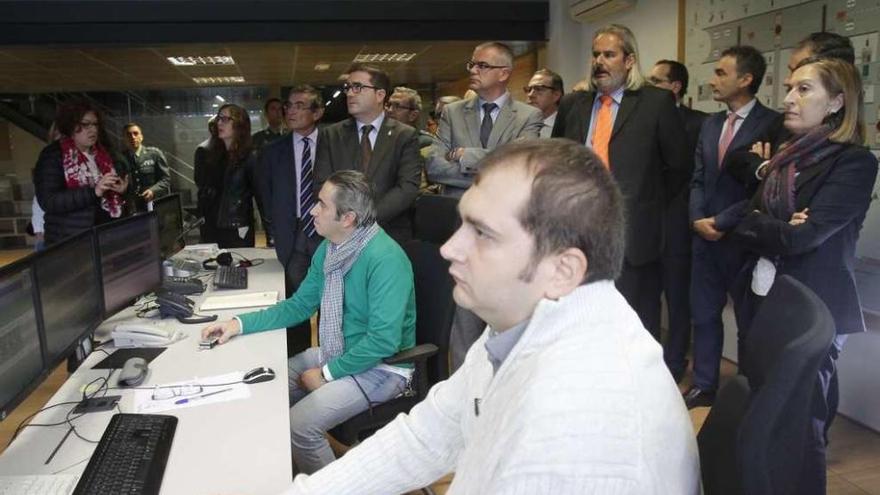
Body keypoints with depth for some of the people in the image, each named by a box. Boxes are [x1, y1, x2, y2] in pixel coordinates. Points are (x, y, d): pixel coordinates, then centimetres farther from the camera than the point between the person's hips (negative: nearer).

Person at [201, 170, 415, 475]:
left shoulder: (385, 259, -26)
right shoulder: (329, 249, 1)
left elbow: (383, 340, -28)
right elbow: (299, 305, 9)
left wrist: (327, 374, -18)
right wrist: (241, 324, -2)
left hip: (381, 367, -8)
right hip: (338, 353, 8)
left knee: (299, 426, -20)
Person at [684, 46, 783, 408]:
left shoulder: (773, 125, -10)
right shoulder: (711, 124, 12)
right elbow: (698, 179, 10)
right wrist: (698, 219, -5)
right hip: (705, 238, 6)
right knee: (704, 315, 12)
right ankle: (704, 386, 26)